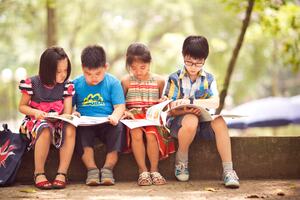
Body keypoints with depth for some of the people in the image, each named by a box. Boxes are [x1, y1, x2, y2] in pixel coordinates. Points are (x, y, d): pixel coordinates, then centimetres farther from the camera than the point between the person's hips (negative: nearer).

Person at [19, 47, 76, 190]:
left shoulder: (66, 86, 2)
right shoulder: (32, 83, -6)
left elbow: (67, 112, -2)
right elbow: (22, 106, 4)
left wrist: (70, 116, -27)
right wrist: (35, 112, -17)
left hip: (58, 123, 3)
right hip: (35, 123, -3)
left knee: (70, 129, -32)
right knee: (45, 129, -39)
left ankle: (61, 174, -26)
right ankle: (39, 174, -25)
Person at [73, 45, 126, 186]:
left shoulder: (113, 82, 6)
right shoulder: (76, 84, 10)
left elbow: (120, 106, 0)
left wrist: (115, 116, -23)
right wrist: (71, 113, -14)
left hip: (107, 125, 0)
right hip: (85, 125, 1)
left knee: (118, 127, -32)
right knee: (81, 129, -33)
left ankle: (108, 168, -27)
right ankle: (91, 169, -32)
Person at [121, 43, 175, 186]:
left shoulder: (159, 81, 11)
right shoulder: (126, 81, 9)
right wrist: (124, 112, -10)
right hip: (134, 117, 0)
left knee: (151, 134, -33)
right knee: (136, 134, -34)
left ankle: (154, 170, -19)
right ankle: (143, 171, -26)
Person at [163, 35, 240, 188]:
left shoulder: (209, 79, 9)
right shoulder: (175, 79, 2)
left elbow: (215, 103, -8)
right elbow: (170, 109, -5)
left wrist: (191, 101, -22)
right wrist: (188, 110, -24)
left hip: (203, 120, 3)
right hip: (178, 121, -2)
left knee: (219, 121, -31)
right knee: (191, 121, -39)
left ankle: (228, 170, -30)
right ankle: (181, 161, -12)